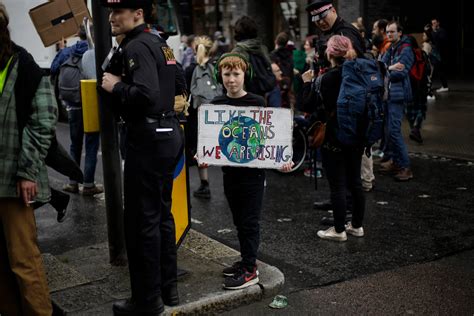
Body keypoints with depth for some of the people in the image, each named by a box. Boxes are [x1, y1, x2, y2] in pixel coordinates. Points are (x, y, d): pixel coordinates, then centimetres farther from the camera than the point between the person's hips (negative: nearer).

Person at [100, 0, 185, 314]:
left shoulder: (135, 47, -14)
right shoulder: (159, 42, 14)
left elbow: (146, 95, -27)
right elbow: (179, 85, 21)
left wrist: (116, 86, -12)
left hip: (149, 139, -10)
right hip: (169, 133, 10)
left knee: (141, 218, -1)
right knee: (162, 212, 17)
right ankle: (168, 287, 27)